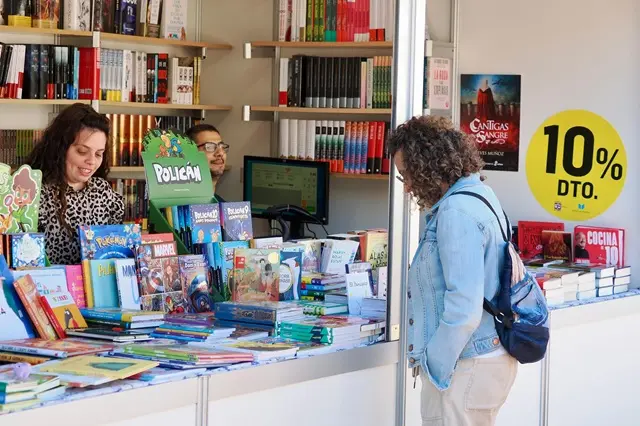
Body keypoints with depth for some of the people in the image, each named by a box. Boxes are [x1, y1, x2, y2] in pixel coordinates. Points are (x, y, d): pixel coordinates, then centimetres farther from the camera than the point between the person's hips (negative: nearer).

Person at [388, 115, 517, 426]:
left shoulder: (457, 212, -19)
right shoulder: (478, 194, 12)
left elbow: (463, 310, -25)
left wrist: (432, 368, -15)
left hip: (466, 366, -10)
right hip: (488, 356, 10)